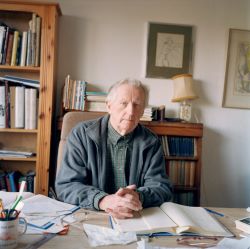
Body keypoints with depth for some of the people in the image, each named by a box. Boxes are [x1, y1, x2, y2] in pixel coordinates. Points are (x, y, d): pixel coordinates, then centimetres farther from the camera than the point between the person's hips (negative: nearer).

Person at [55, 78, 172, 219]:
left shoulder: (151, 143, 2)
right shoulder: (81, 134, -5)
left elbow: (162, 188, -1)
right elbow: (66, 186, -9)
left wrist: (138, 197, -23)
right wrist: (103, 200, -27)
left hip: (136, 220, 3)